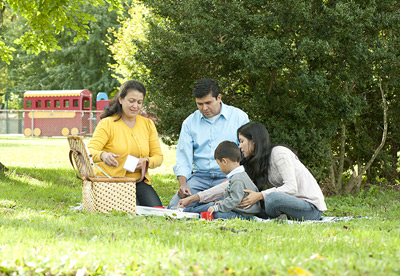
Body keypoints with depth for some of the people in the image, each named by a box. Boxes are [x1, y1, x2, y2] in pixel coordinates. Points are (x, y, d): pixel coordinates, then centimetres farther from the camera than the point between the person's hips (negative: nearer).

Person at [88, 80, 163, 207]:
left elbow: (158, 157, 9)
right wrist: (102, 155, -40)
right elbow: (89, 151, -16)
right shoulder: (107, 124, -4)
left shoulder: (148, 124, 11)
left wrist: (146, 162, -16)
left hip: (139, 181, 4)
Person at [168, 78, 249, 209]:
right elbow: (183, 158, 9)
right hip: (199, 177, 3)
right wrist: (183, 184, -9)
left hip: (228, 177, -2)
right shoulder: (189, 122, 13)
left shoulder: (239, 117, 5)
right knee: (175, 207, -22)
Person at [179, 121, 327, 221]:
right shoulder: (251, 163, 12)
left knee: (273, 198, -35)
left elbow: (291, 187, -21)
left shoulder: (279, 153, -13)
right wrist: (194, 198, 3)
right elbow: (230, 184, 9)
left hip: (311, 206, -8)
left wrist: (260, 195, -29)